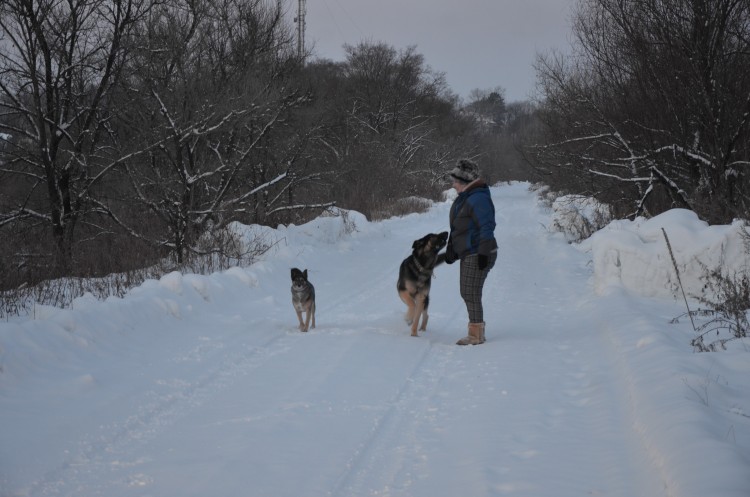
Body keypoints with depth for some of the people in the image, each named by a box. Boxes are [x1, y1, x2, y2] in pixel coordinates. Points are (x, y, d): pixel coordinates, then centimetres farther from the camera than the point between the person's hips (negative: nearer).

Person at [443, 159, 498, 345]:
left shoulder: (478, 199, -18)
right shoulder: (464, 198, 14)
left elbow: (487, 226, -22)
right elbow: (458, 227, 22)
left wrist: (483, 253, -24)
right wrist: (451, 250, 21)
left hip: (478, 255, -11)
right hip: (468, 254, 11)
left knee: (471, 293, -7)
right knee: (467, 293, 15)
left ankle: (476, 335, -1)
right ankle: (478, 329, 23)